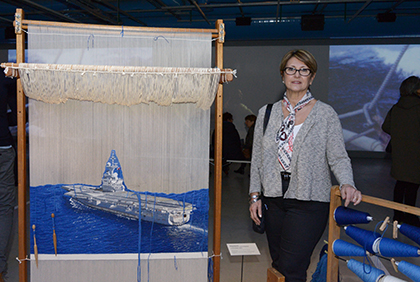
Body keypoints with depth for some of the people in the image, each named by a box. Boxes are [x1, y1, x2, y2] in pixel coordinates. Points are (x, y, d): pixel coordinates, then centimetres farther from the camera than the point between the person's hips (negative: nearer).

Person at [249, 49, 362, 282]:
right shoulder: (266, 113, 8)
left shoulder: (326, 114, 0)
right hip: (273, 199, 4)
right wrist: (255, 194, 6)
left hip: (309, 201, -4)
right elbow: (257, 158, 11)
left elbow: (338, 157, -2)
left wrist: (346, 184, -20)